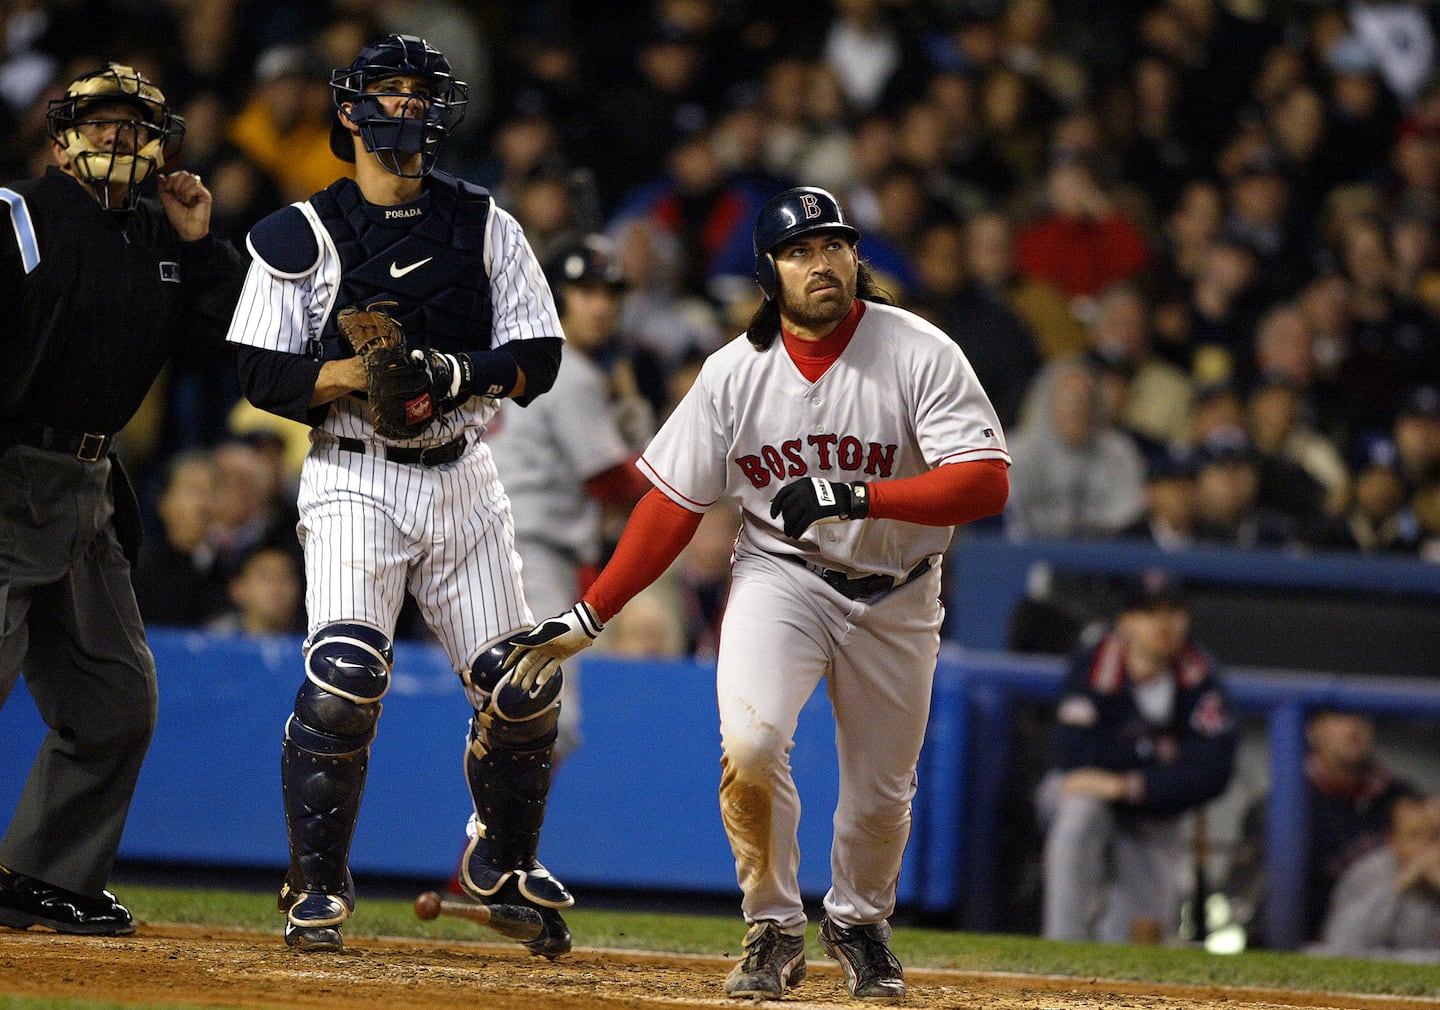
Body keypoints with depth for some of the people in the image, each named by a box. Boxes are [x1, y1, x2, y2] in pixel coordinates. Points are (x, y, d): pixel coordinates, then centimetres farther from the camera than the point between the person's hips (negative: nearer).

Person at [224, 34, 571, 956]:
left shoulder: (486, 226, 8)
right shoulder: (302, 237, 0)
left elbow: (538, 358, 4)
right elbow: (265, 375, -4)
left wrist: (460, 374, -16)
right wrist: (359, 375, -21)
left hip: (462, 480, 3)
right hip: (356, 481, -3)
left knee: (524, 688, 1)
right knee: (345, 674, -21)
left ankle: (503, 864, 26)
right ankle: (318, 889, -8)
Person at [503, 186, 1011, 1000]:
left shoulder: (921, 355, -15)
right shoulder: (735, 372, -8)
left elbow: (987, 481, -22)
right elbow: (673, 505, -3)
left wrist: (859, 496, -34)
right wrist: (587, 618, -8)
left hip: (896, 595, 0)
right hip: (781, 576, 0)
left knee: (883, 788, 7)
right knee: (751, 739, -24)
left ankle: (859, 923, 39)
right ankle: (774, 930, -5)